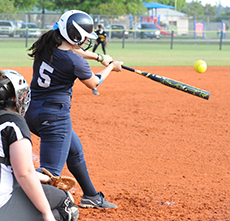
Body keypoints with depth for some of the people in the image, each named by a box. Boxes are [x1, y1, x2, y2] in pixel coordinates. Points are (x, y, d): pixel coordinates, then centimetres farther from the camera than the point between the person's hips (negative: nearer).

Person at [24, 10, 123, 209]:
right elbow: (93, 83, 3)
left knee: (75, 150, 27)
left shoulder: (47, 46, 2)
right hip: (54, 116, -9)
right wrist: (111, 67, 22)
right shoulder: (75, 62, -18)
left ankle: (90, 196, 42)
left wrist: (100, 58, 36)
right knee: (51, 172, -10)